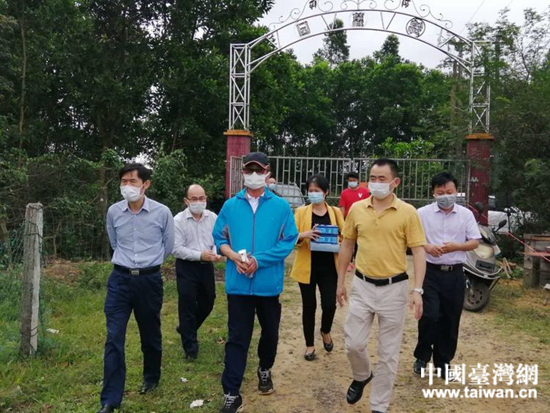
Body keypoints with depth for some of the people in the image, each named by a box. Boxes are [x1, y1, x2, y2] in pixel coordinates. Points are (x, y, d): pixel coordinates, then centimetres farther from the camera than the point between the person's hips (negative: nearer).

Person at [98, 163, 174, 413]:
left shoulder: (162, 212, -9)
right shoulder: (113, 212, -2)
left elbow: (168, 247, 7)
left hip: (149, 280, -1)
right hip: (120, 279, 1)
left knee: (150, 334, 15)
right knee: (114, 339, -3)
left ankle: (151, 378, 40)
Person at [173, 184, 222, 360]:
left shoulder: (213, 218, 0)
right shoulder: (178, 220, -11)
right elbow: (177, 249, -15)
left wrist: (217, 253, -20)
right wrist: (200, 255, -24)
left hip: (207, 266, 5)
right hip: (186, 267, -4)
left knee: (207, 303, 16)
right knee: (187, 305, 0)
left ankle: (185, 329, 42)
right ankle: (190, 346, 14)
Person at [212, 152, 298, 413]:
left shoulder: (281, 206, -2)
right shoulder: (230, 206, 3)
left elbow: (288, 241, -7)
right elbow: (219, 238, 6)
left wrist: (259, 260, -17)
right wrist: (234, 256, -14)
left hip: (269, 282, 0)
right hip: (238, 284, 0)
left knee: (270, 332, 19)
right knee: (237, 338, 3)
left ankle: (265, 370, 46)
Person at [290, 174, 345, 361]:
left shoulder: (335, 212, 4)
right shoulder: (301, 212, 0)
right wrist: (304, 235, -24)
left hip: (329, 267, 1)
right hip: (307, 267, -1)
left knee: (329, 304, -2)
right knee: (309, 306, 7)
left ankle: (326, 332, 32)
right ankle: (310, 345, 25)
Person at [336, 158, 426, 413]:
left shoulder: (408, 212, -8)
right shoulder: (356, 209, 0)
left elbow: (419, 252, -8)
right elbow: (347, 245, 9)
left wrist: (417, 290, -17)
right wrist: (340, 282, 10)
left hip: (394, 288, -2)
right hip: (362, 285, 2)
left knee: (389, 353, 8)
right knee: (353, 343, 6)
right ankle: (361, 376, 40)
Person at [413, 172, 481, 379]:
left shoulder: (466, 214, 3)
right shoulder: (422, 213, -2)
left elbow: (475, 242, 4)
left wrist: (456, 246, -15)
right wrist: (426, 247, -19)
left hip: (455, 274, 2)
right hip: (430, 272, -2)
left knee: (450, 319, 9)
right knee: (430, 315, -9)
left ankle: (443, 361, 26)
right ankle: (422, 356, 15)